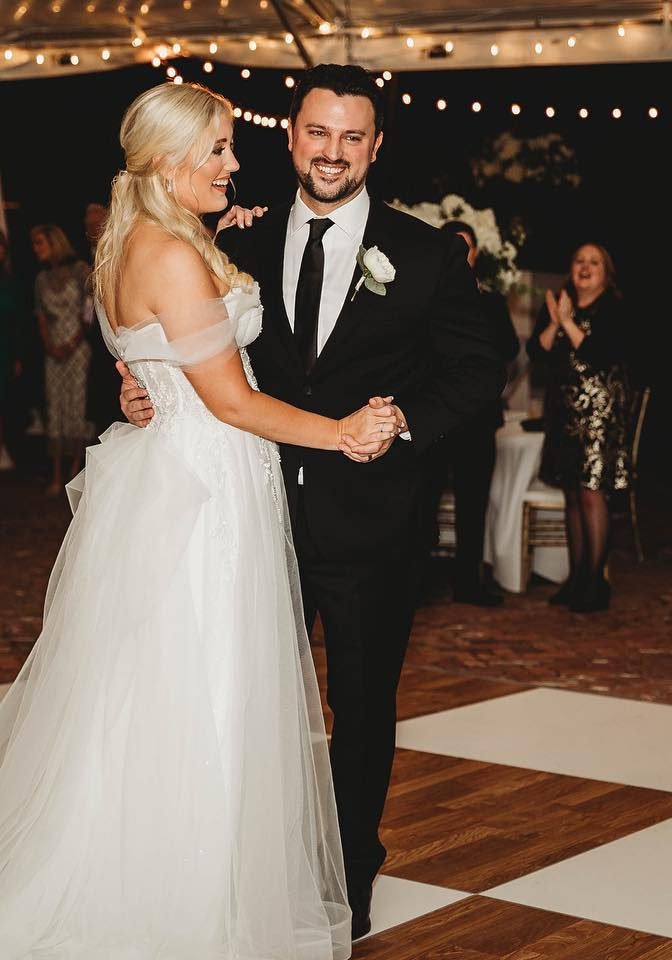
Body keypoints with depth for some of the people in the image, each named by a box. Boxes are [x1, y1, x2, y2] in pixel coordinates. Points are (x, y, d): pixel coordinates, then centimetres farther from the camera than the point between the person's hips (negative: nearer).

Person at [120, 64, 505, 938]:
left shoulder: (426, 254, -2)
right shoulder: (245, 245, 5)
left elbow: (478, 370, -3)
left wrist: (404, 423, -18)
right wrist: (144, 392, -12)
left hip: (370, 522, -2)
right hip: (263, 512, 2)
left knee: (363, 710, 13)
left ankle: (350, 879, 32)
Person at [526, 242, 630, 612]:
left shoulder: (613, 311, -3)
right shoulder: (555, 306, 12)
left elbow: (603, 357, -15)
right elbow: (536, 352, 4)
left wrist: (568, 322, -14)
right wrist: (553, 323, -12)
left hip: (599, 411, -5)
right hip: (564, 411, 5)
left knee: (591, 492, -10)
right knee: (572, 495, 7)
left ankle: (595, 580, -6)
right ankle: (576, 577, 12)